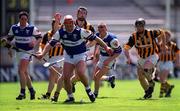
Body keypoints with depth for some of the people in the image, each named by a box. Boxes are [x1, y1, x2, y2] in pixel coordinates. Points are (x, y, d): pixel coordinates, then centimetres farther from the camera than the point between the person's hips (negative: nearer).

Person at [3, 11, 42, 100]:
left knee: (21, 71, -16)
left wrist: (35, 43, -19)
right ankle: (31, 90, 27)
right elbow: (9, 39, 13)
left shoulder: (32, 28, -9)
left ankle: (22, 93, -13)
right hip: (19, 52, 5)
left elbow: (39, 37, -1)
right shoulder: (14, 28, 1)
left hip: (28, 52, -5)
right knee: (25, 72, 12)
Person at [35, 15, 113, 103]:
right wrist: (42, 54, -17)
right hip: (68, 57, 4)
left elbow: (94, 38, -11)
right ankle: (70, 97, 8)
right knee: (66, 77, -9)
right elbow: (51, 44, -4)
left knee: (80, 73, -28)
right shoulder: (60, 33, -7)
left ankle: (88, 89, -3)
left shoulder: (81, 32, -16)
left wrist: (106, 47, -14)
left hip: (80, 55, -4)